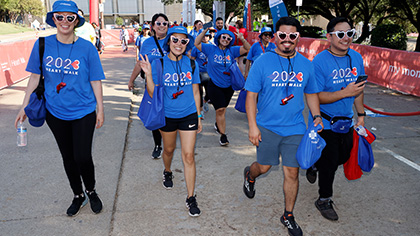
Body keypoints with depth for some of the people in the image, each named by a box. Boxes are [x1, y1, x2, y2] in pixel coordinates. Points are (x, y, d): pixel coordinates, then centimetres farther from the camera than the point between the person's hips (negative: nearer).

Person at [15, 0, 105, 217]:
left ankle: (91, 191, 24)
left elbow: (95, 81, -4)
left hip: (83, 112, -3)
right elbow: (35, 77, 4)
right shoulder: (42, 45, -3)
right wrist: (24, 107, 5)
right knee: (68, 157, 15)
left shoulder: (87, 48, -9)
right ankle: (78, 196, 36)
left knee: (83, 157, -7)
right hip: (55, 112, 3)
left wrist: (100, 109, -1)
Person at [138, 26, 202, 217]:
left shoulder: (191, 64, -2)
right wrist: (148, 74, -25)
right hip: (167, 115, 0)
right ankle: (167, 173, 54)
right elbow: (153, 94, -9)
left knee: (188, 156, -2)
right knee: (169, 149, 20)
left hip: (188, 115, 0)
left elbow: (195, 92, 6)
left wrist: (199, 117, 8)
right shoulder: (159, 64, -7)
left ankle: (191, 198, 10)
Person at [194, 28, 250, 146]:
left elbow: (247, 49, -2)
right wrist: (204, 31, -17)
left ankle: (218, 124, 44)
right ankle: (223, 135, -1)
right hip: (215, 85, -3)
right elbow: (196, 44, -7)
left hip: (228, 86, 3)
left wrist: (242, 39, -20)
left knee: (222, 108, 17)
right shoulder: (211, 49, -2)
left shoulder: (232, 51, 2)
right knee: (220, 109, -8)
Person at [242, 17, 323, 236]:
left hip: (295, 128, 3)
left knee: (292, 172, 6)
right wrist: (253, 126, -11)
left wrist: (317, 116, 0)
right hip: (267, 126, -2)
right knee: (264, 167, 11)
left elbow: (311, 93, 15)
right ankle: (249, 175, 49)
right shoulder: (263, 62, -7)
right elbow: (251, 95, -7)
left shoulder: (306, 65, 4)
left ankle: (288, 216, 26)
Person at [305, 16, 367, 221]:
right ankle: (324, 200, 24)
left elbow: (358, 89, 13)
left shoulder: (356, 58, 2)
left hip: (346, 120, 7)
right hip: (325, 122, -6)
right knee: (329, 162, 2)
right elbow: (315, 97, -21)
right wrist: (344, 93, -30)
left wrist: (361, 114, 13)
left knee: (343, 157, 20)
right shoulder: (320, 61, -18)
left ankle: (314, 165, 49)